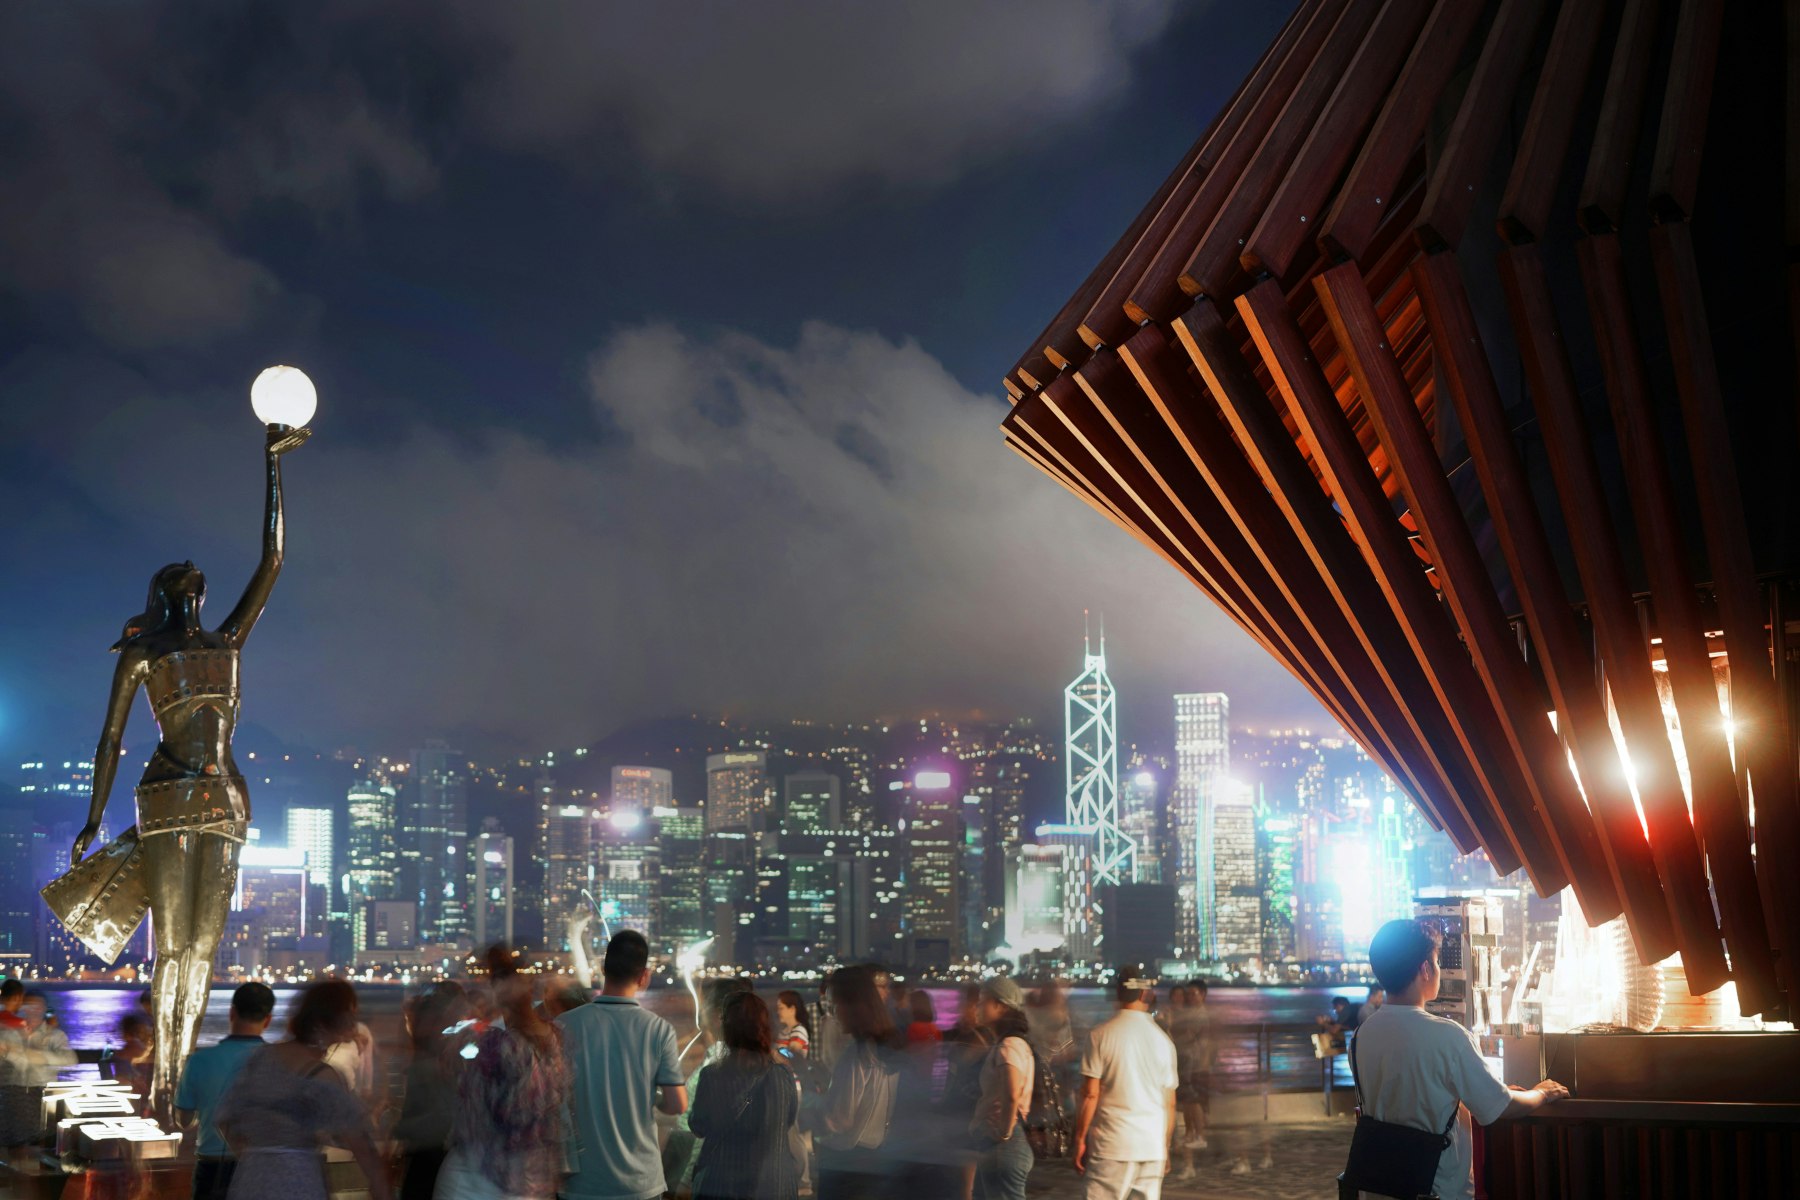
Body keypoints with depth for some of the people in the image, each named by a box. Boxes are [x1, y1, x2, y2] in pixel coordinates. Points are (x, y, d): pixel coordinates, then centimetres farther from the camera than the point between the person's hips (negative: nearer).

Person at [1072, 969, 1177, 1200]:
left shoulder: (1101, 1035, -5)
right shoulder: (1163, 1040, 6)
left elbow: (1090, 1095, -7)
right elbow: (1170, 1102, 10)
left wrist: (1080, 1138, 1)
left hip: (1112, 1145, -4)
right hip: (1153, 1147, 4)